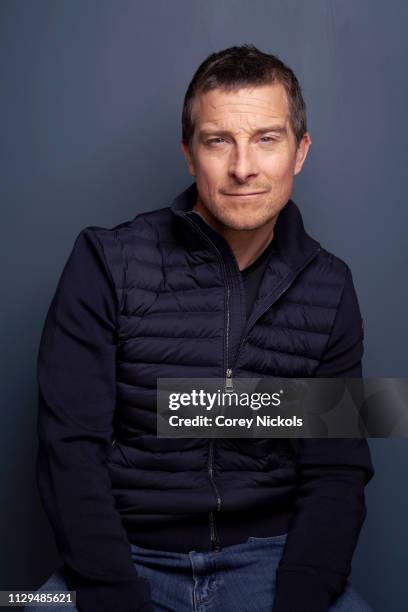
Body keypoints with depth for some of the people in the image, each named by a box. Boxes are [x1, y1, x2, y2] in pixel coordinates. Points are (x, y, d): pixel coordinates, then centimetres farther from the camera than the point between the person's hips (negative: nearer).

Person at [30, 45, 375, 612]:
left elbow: (337, 472, 2)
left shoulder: (329, 289, 2)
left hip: (267, 557, 2)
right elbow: (71, 449, -9)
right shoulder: (107, 263, -5)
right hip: (126, 553, -2)